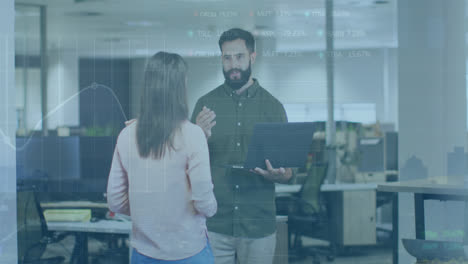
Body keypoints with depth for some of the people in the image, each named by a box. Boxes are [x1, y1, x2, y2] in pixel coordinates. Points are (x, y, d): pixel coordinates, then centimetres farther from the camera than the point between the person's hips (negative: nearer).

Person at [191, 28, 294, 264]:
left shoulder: (273, 107, 4)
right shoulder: (206, 103, 3)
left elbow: (289, 170, 5)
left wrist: (280, 175, -18)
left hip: (259, 226, 0)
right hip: (214, 224, 0)